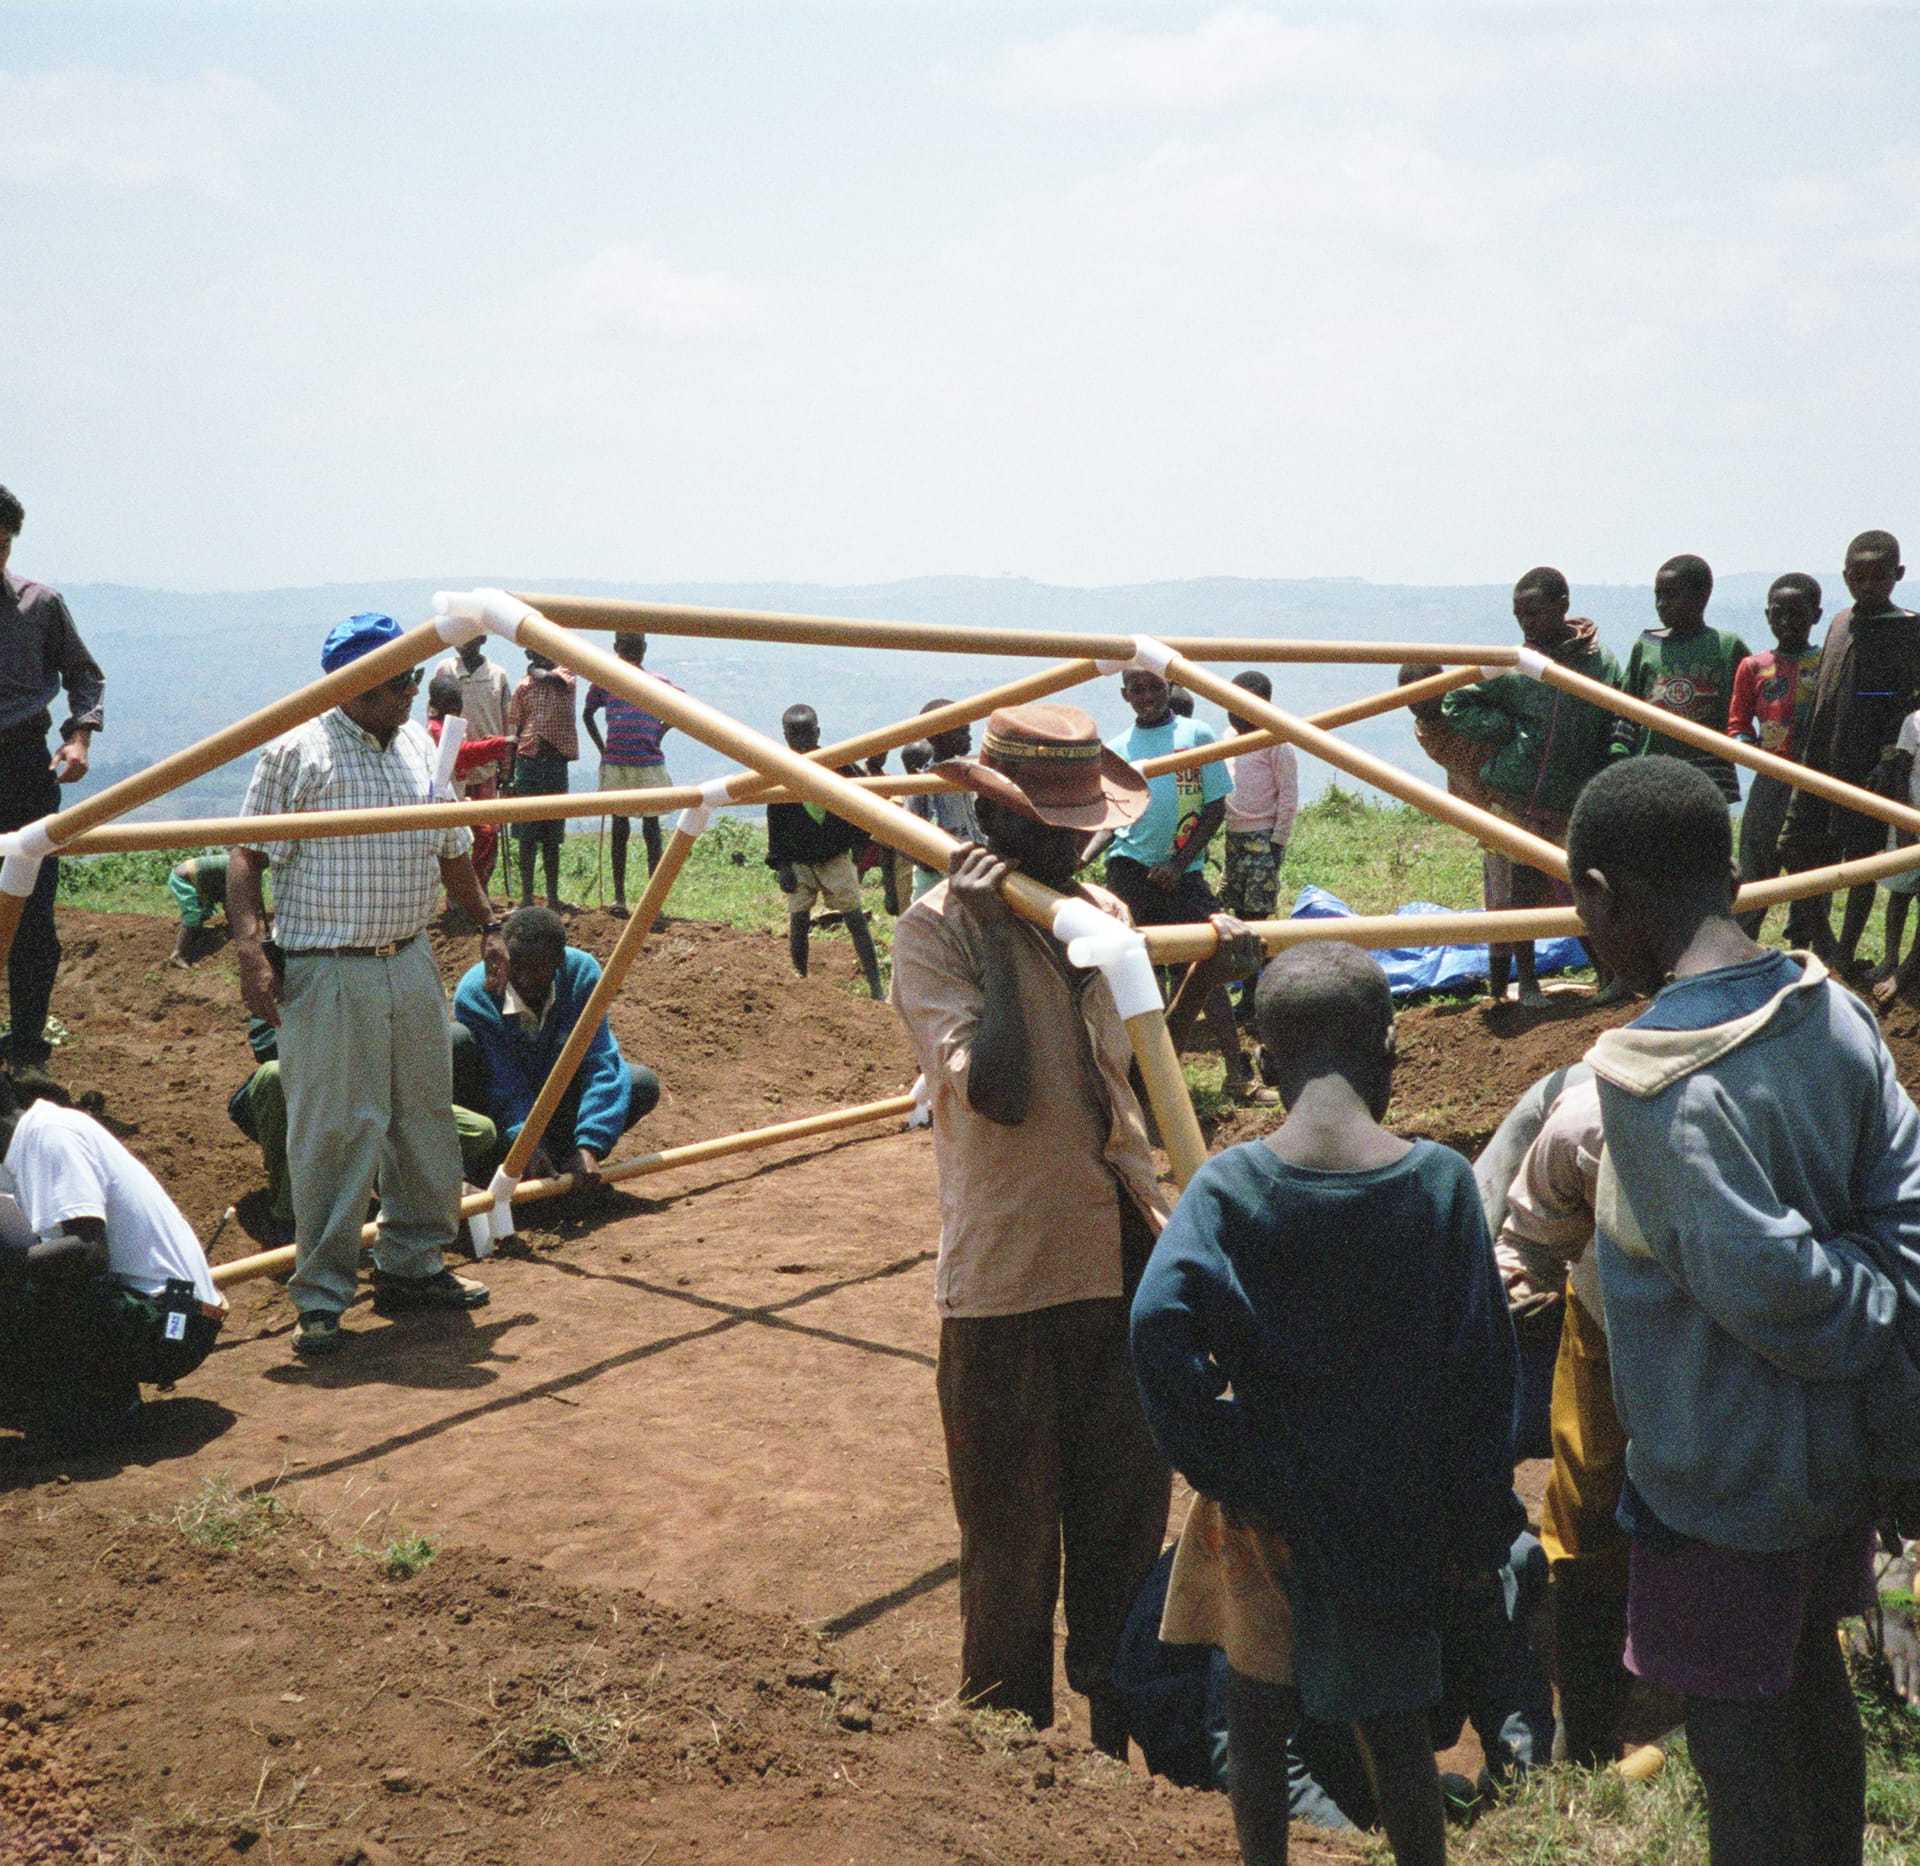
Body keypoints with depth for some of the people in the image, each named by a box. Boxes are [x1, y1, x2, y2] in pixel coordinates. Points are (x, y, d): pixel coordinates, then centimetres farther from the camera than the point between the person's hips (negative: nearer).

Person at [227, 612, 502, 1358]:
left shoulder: (418, 746, 11)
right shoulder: (297, 752, -8)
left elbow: (451, 850, 20)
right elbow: (245, 855, -9)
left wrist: (488, 925, 17)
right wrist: (250, 949, -19)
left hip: (410, 963, 7)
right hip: (326, 973, -7)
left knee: (426, 1119, 11)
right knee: (334, 1133, -6)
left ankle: (413, 1266, 26)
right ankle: (321, 1297, 3)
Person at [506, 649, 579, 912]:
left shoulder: (565, 678, 7)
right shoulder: (523, 687, 4)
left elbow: (556, 680, -19)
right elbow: (512, 730, 3)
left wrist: (538, 672, 0)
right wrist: (509, 775, -3)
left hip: (557, 761, 1)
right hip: (529, 760, -1)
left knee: (552, 836, 8)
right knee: (527, 836, 1)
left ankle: (553, 896, 12)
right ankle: (527, 895, 5)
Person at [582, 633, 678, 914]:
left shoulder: (658, 683, 4)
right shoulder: (604, 681, 6)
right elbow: (587, 714, 19)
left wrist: (660, 732, 6)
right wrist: (601, 748, 9)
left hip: (650, 762, -1)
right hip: (615, 764, 1)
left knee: (651, 827, 0)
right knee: (620, 828, 5)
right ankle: (619, 896, 10)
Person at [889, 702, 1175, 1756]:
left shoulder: (1104, 915, 10)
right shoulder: (936, 928, -10)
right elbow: (998, 1091, -22)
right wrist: (997, 932, -19)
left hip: (1125, 1265, 6)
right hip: (1006, 1278, -6)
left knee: (1127, 1526, 15)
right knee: (1012, 1542, 7)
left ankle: (1118, 1734, 31)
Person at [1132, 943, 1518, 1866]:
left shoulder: (1228, 1185, -14)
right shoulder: (1440, 1180, -12)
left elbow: (1161, 1328, -26)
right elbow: (1482, 1373, -9)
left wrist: (1226, 1469, -13)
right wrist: (1479, 1532, 0)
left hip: (1271, 1512, 0)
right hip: (1400, 1508, 1)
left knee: (1259, 1711, 17)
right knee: (1396, 1723, 15)